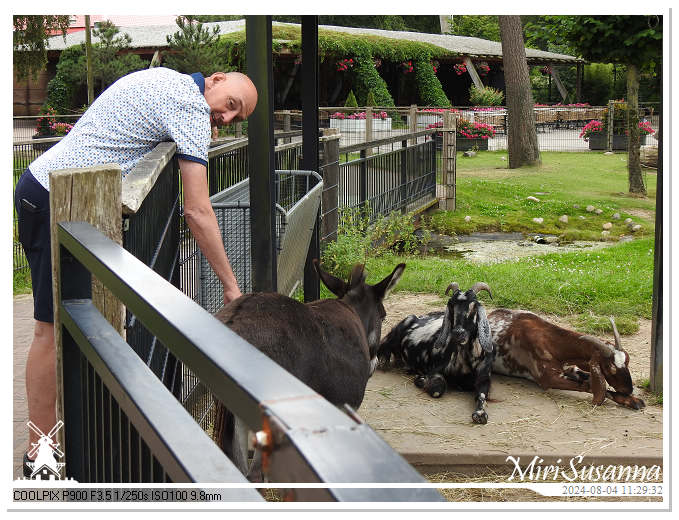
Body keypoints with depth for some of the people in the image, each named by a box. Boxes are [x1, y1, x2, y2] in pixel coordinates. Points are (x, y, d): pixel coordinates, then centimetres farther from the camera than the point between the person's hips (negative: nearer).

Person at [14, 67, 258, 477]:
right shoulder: (193, 107, -12)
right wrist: (231, 286, -10)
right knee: (53, 328, -5)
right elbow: (197, 211, -15)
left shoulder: (164, 78, 16)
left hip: (39, 185, 10)